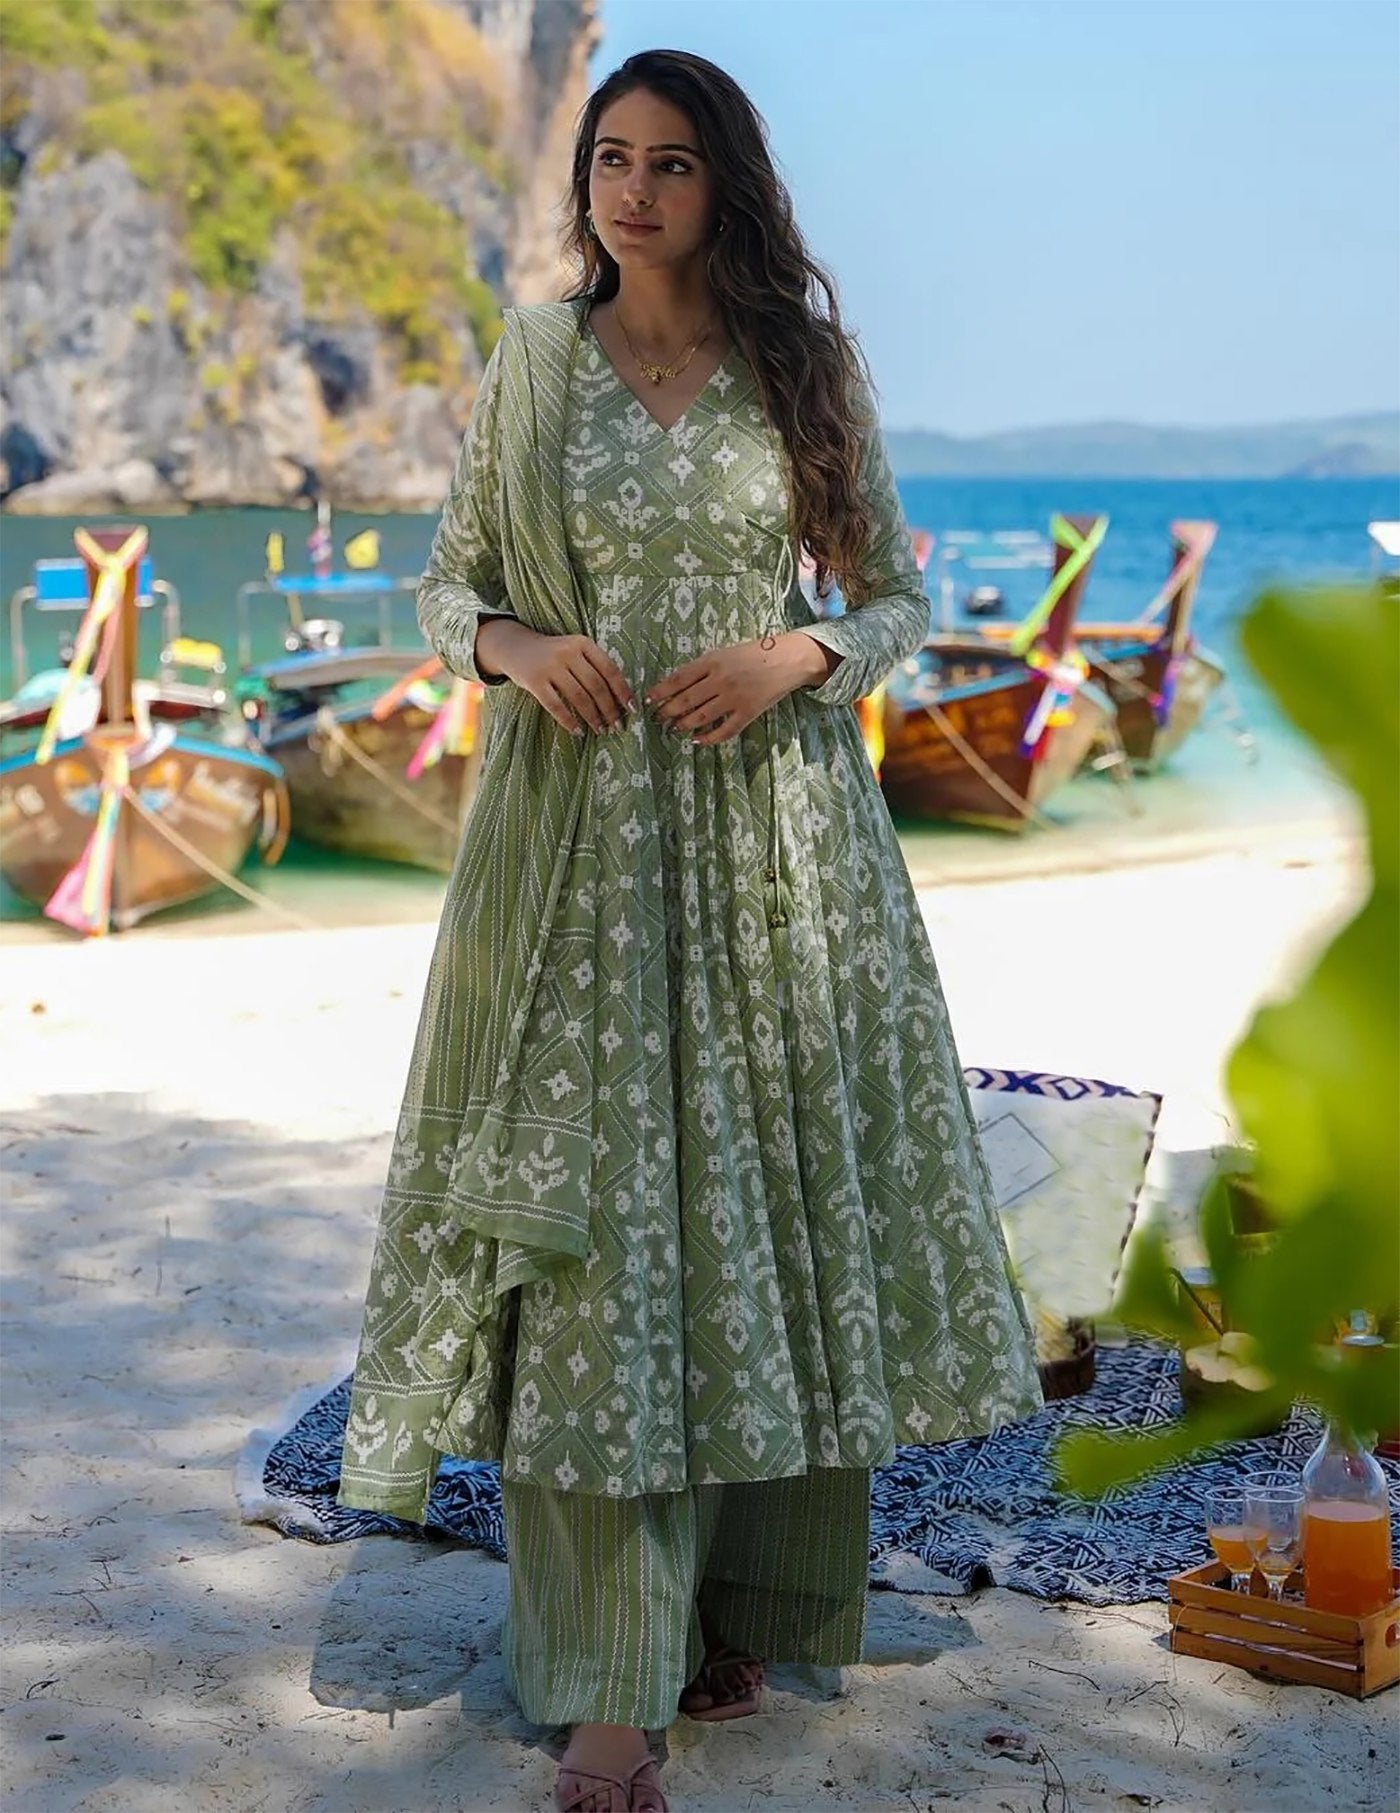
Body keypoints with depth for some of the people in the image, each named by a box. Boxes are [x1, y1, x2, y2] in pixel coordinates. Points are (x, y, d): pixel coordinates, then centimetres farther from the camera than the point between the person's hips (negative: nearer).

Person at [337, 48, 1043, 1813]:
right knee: (591, 1220, -6)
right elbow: (445, 585, 11)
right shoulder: (531, 361, 7)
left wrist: (795, 654, -11)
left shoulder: (807, 363, 6)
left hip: (773, 826, 1)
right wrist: (512, 644, -10)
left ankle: (746, 1605, 21)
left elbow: (896, 596, 9)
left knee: (772, 1200, 3)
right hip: (582, 830, 0)